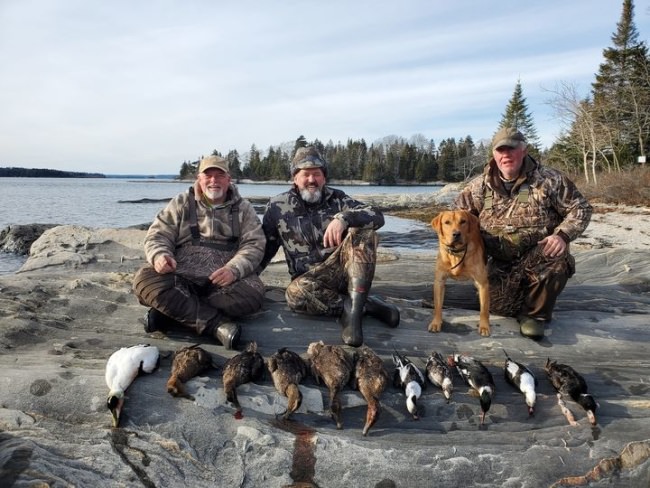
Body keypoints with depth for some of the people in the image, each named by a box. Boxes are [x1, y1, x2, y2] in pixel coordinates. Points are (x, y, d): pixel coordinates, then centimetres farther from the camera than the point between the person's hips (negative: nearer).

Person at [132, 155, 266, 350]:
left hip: (224, 280, 0)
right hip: (180, 276, 1)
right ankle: (217, 324, -31)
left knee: (253, 293, -31)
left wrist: (234, 269, -22)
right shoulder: (181, 203, 11)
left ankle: (173, 310, -21)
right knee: (145, 279, -28)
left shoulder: (243, 208, 9)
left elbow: (254, 245, -1)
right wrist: (160, 255, -20)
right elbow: (157, 236, 5)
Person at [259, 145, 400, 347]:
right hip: (309, 279, -1)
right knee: (296, 292, -36)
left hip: (343, 270, 1)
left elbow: (377, 216, -13)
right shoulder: (278, 206, 3)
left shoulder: (337, 198, 2)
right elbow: (265, 247, 12)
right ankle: (363, 304, -20)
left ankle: (353, 311, -33)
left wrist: (343, 218, -31)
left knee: (363, 231, -26)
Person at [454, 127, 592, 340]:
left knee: (557, 264, -35)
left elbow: (580, 208, -1)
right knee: (497, 304, -15)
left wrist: (562, 235, -19)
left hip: (539, 257, -2)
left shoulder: (550, 180, -5)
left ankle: (535, 313, -7)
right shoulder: (480, 185, 2)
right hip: (498, 262, 2)